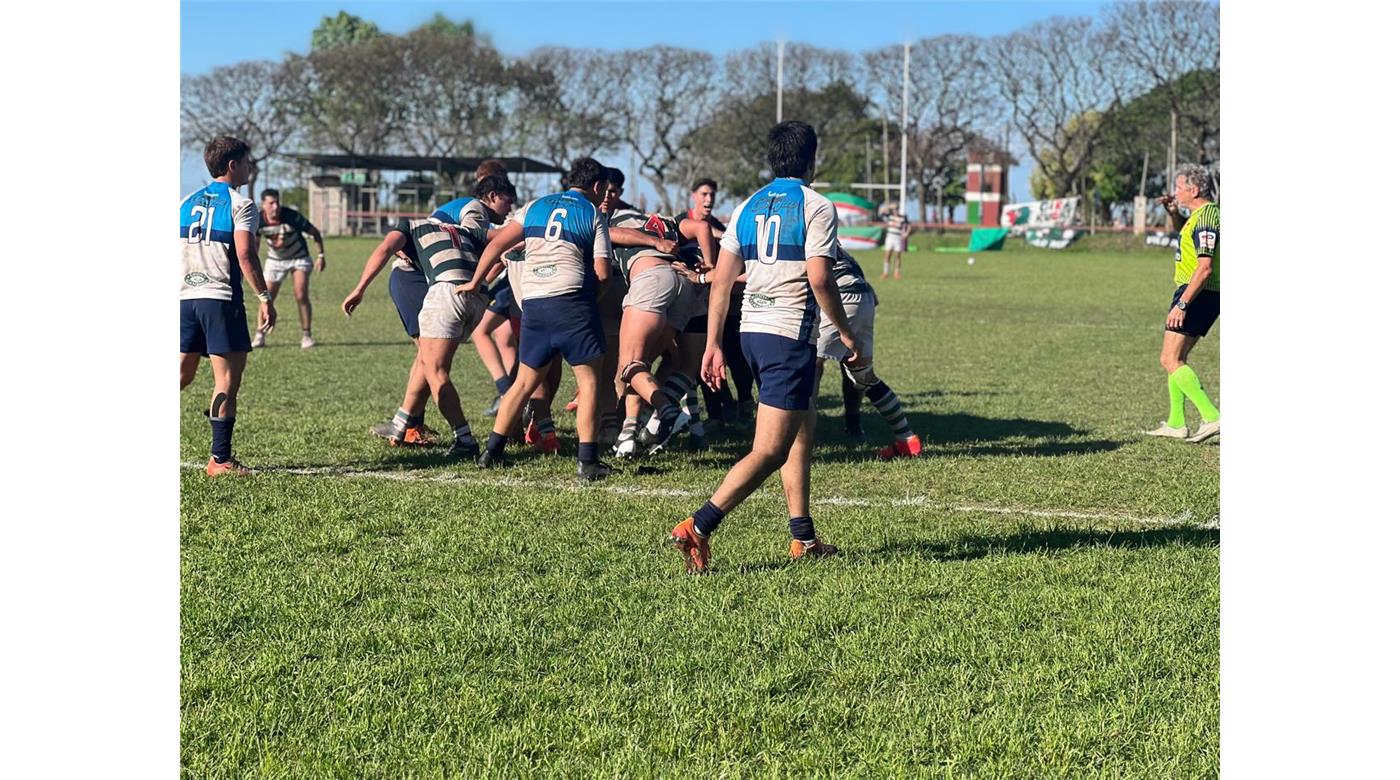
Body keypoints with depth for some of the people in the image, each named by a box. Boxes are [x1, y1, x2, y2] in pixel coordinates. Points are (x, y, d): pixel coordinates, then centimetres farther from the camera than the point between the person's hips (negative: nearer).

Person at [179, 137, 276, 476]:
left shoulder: (186, 202, 14)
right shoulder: (240, 204, -5)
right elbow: (245, 255, -15)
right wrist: (264, 298, -11)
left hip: (185, 298, 6)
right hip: (221, 298, -6)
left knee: (182, 375, 14)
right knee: (227, 380, -1)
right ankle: (219, 459, -2)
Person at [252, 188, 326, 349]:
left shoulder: (292, 217, -27)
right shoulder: (258, 220, -19)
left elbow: (315, 232, -15)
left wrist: (321, 255, -18)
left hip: (299, 258, -2)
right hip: (275, 259, 2)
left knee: (301, 296, -12)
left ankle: (306, 335, -1)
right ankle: (260, 335, 10)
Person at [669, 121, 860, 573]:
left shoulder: (748, 206, 12)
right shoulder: (816, 207, -7)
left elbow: (721, 279, 8)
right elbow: (820, 280, -16)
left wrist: (713, 344, 11)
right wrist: (845, 332, -3)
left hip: (751, 331, 8)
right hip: (791, 336, -8)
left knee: (803, 429, 22)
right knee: (770, 451, -7)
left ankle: (803, 538, 25)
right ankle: (696, 528, -19)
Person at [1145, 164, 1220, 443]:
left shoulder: (1206, 216, -17)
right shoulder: (1201, 214, 14)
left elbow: (1205, 267, -25)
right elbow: (1182, 229, 39)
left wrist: (1182, 304, -26)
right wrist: (1173, 211, 17)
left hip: (1197, 294, -10)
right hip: (1204, 295, 10)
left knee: (1171, 361, -11)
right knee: (1175, 360, 16)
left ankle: (1211, 417, -17)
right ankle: (1176, 424, 19)